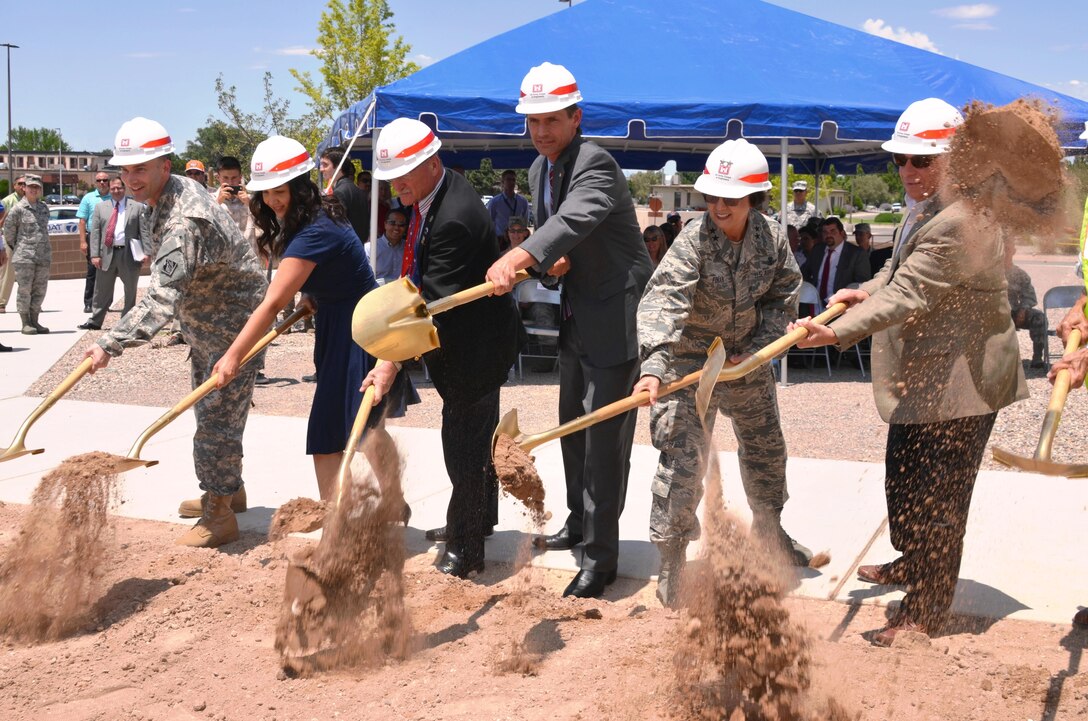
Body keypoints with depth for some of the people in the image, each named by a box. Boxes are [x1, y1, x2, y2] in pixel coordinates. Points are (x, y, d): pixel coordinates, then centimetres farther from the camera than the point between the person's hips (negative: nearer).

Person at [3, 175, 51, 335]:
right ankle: (25, 323, 4)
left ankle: (34, 321, 16)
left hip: (43, 256, 5)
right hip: (24, 256, -5)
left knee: (40, 290, 8)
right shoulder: (18, 209, -6)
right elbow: (8, 229, 2)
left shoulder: (44, 208, 11)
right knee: (24, 289, -2)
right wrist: (15, 247, 10)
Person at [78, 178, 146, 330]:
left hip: (129, 254, -1)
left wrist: (146, 253, -12)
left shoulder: (137, 207, 5)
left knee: (130, 291, 6)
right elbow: (95, 233, 5)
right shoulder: (100, 207, 11)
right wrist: (95, 254, -5)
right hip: (107, 254, 2)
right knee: (102, 291, 6)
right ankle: (95, 321, 13)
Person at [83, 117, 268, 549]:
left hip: (233, 325, -11)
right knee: (209, 408, 21)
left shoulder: (184, 221, -33)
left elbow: (161, 300, -43)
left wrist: (110, 345, -48)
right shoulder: (158, 200, 0)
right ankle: (229, 489, 38)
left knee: (217, 416, -9)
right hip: (202, 323, 11)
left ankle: (219, 517, 0)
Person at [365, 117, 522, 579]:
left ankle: (464, 550, 7)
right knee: (477, 434, 23)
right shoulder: (434, 194, 3)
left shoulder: (455, 217, -29)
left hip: (476, 346, -11)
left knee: (463, 442, -4)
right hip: (465, 340, 11)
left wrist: (394, 361, -32)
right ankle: (479, 519, 41)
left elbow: (433, 299, -31)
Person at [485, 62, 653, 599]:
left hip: (616, 314, -10)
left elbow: (573, 221, -40)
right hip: (577, 313, 10)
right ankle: (579, 521, 39)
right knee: (572, 424, 20)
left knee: (605, 437, -9)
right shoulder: (539, 169, 8)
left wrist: (516, 259, -55)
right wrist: (550, 260, -9)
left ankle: (601, 557, -1)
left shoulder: (595, 163, -21)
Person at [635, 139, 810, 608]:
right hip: (691, 360, -5)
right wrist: (654, 367, -47)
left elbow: (783, 297, 1)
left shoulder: (773, 238, -9)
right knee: (683, 457, -11)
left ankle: (769, 530, 45)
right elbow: (662, 304, -35)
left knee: (766, 447, 20)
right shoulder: (694, 241, -24)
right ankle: (671, 560, 2)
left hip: (747, 359, 5)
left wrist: (755, 350, -10)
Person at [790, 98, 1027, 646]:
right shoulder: (925, 208, 10)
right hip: (923, 373, 10)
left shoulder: (960, 220, -24)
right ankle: (911, 562, 46)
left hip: (960, 380, -10)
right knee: (903, 481, 24)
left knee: (936, 497, -1)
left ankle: (924, 613, 11)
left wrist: (837, 333, -41)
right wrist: (865, 292, 4)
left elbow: (909, 295, -32)